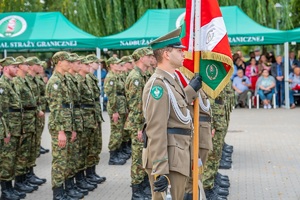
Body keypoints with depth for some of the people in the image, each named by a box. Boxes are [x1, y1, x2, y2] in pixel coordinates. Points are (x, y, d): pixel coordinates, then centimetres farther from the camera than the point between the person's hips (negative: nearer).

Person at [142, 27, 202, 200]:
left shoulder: (172, 81, 14)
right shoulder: (158, 84, -17)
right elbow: (156, 131, -23)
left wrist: (192, 89, 28)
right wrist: (160, 171, -26)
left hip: (178, 158, 10)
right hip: (167, 161, -10)